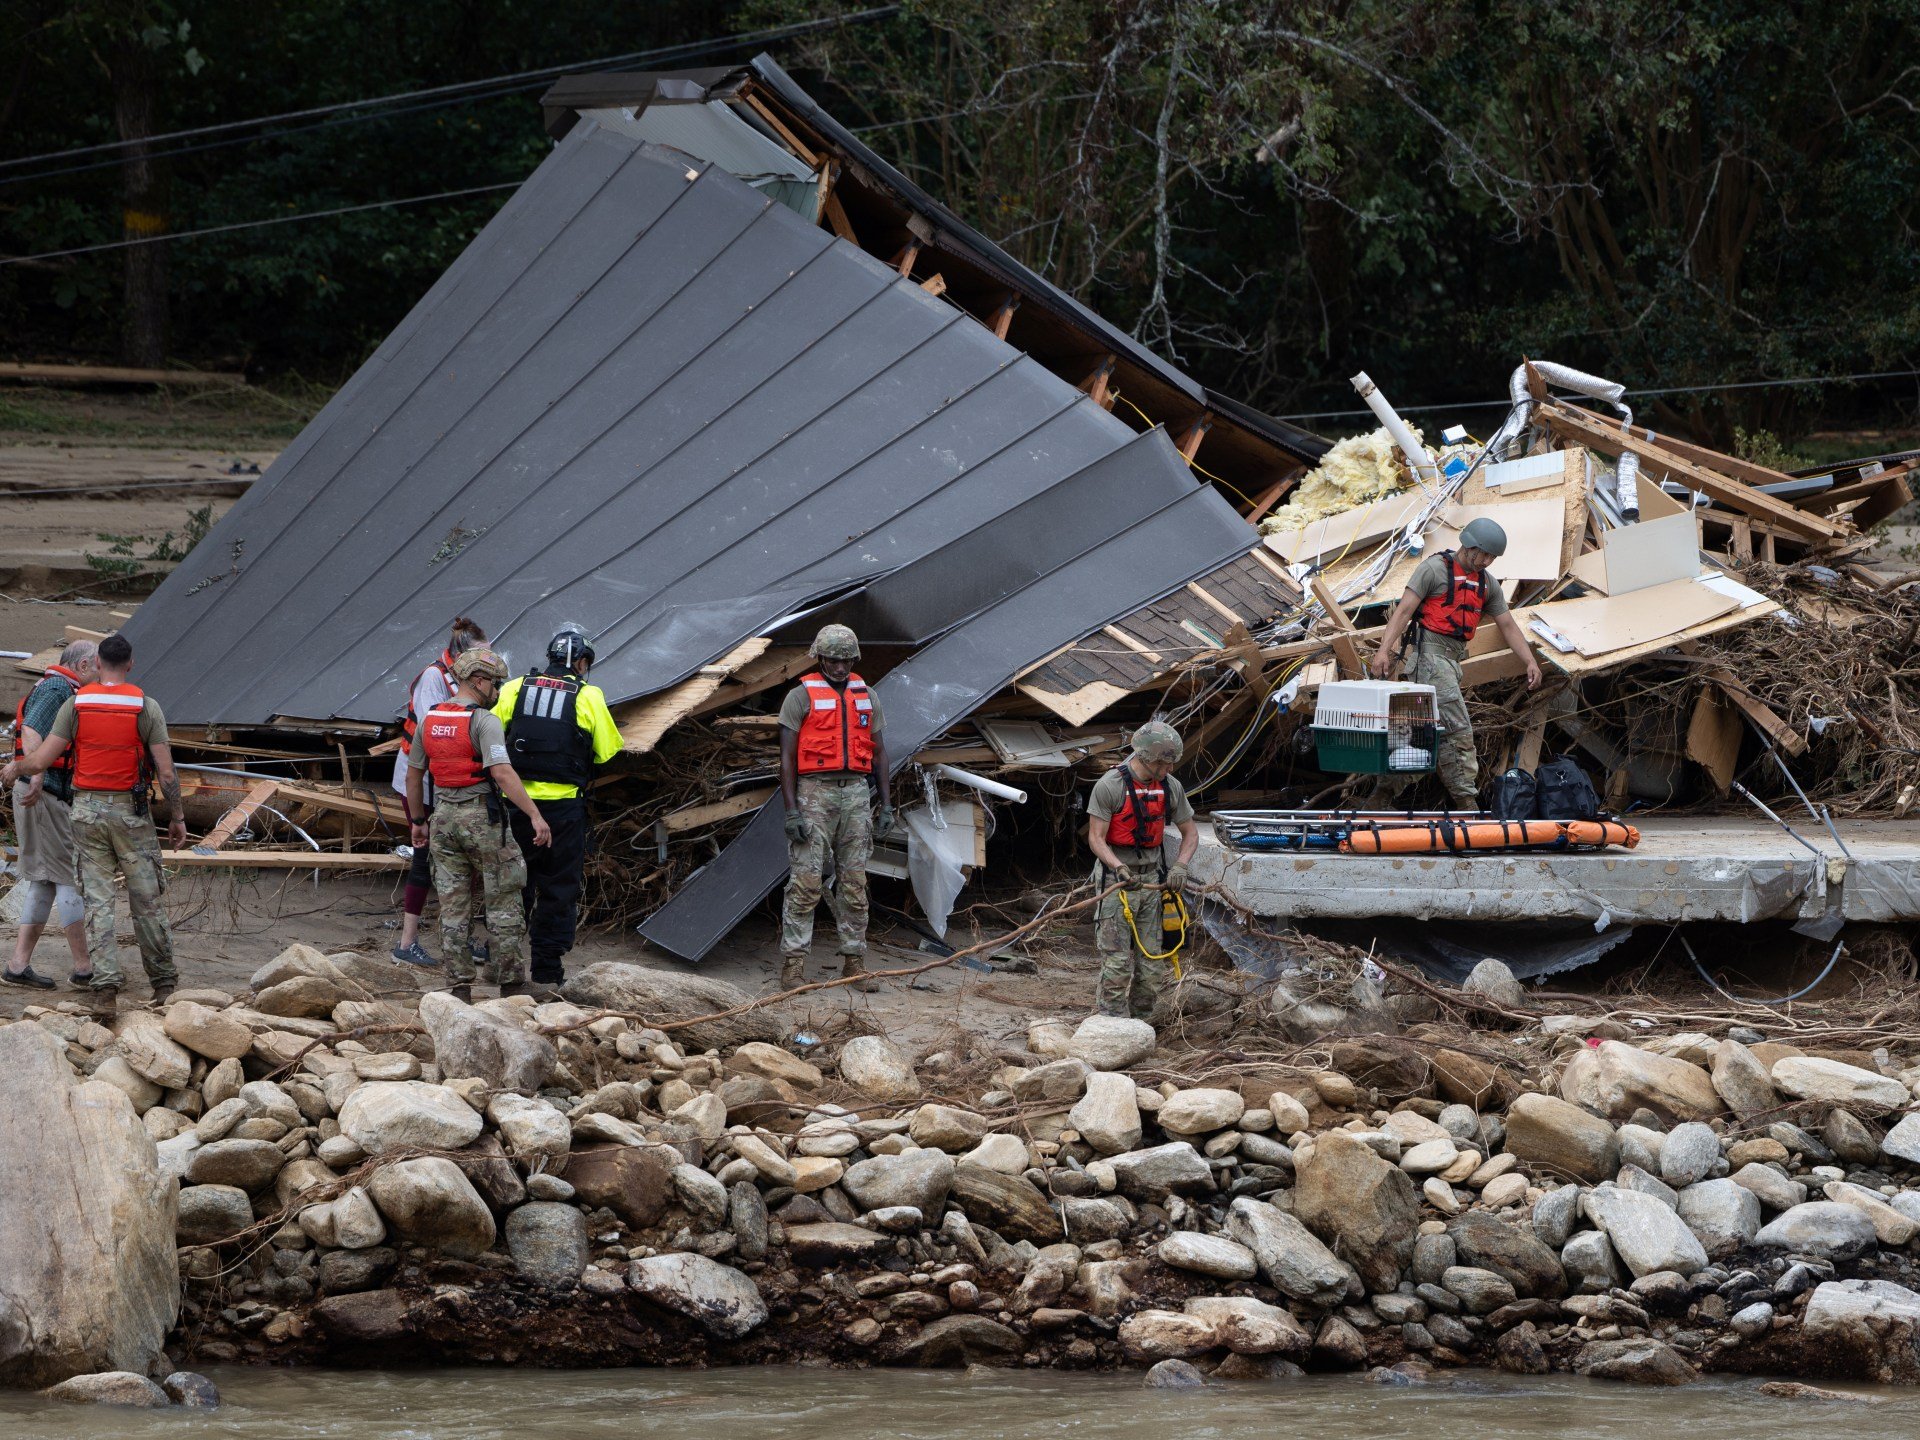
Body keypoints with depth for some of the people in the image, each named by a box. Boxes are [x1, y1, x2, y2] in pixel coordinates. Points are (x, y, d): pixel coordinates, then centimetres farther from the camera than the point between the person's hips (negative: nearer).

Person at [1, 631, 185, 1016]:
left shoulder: (77, 705, -3)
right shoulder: (146, 706, -7)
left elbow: (41, 761, -5)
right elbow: (166, 772, -8)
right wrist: (177, 818, 4)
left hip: (88, 811, 1)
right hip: (131, 812, -1)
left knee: (98, 902, 2)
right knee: (146, 901, 8)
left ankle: (105, 988, -8)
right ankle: (163, 984, 17)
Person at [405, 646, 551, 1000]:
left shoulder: (429, 721, 7)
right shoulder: (484, 721, -14)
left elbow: (414, 775, 14)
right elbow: (502, 773, -24)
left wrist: (417, 821, 24)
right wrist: (535, 816, -25)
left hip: (444, 817, 6)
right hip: (482, 817, -6)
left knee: (452, 907, 9)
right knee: (503, 903, 4)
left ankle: (459, 987, 8)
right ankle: (512, 983, 5)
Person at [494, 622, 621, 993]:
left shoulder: (516, 688, 2)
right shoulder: (588, 696, -4)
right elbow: (609, 753, -1)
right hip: (564, 806, -2)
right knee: (558, 888, 7)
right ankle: (546, 972, 7)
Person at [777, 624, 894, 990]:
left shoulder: (866, 697, 13)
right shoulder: (801, 696, -2)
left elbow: (879, 754, 15)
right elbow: (787, 757, -6)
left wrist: (886, 807, 8)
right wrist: (792, 812, -13)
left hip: (855, 793, 5)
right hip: (815, 793, -5)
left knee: (854, 882, 5)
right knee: (806, 881, -9)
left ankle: (854, 962, 9)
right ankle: (793, 964, -8)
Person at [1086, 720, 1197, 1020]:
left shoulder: (1171, 788, 4)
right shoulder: (1110, 786, -12)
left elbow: (1190, 833, 15)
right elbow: (1096, 838, -12)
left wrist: (1180, 867, -4)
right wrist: (1120, 868, -28)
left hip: (1152, 879, 5)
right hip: (1116, 880, -5)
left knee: (1154, 966, 3)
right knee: (1117, 963, -11)